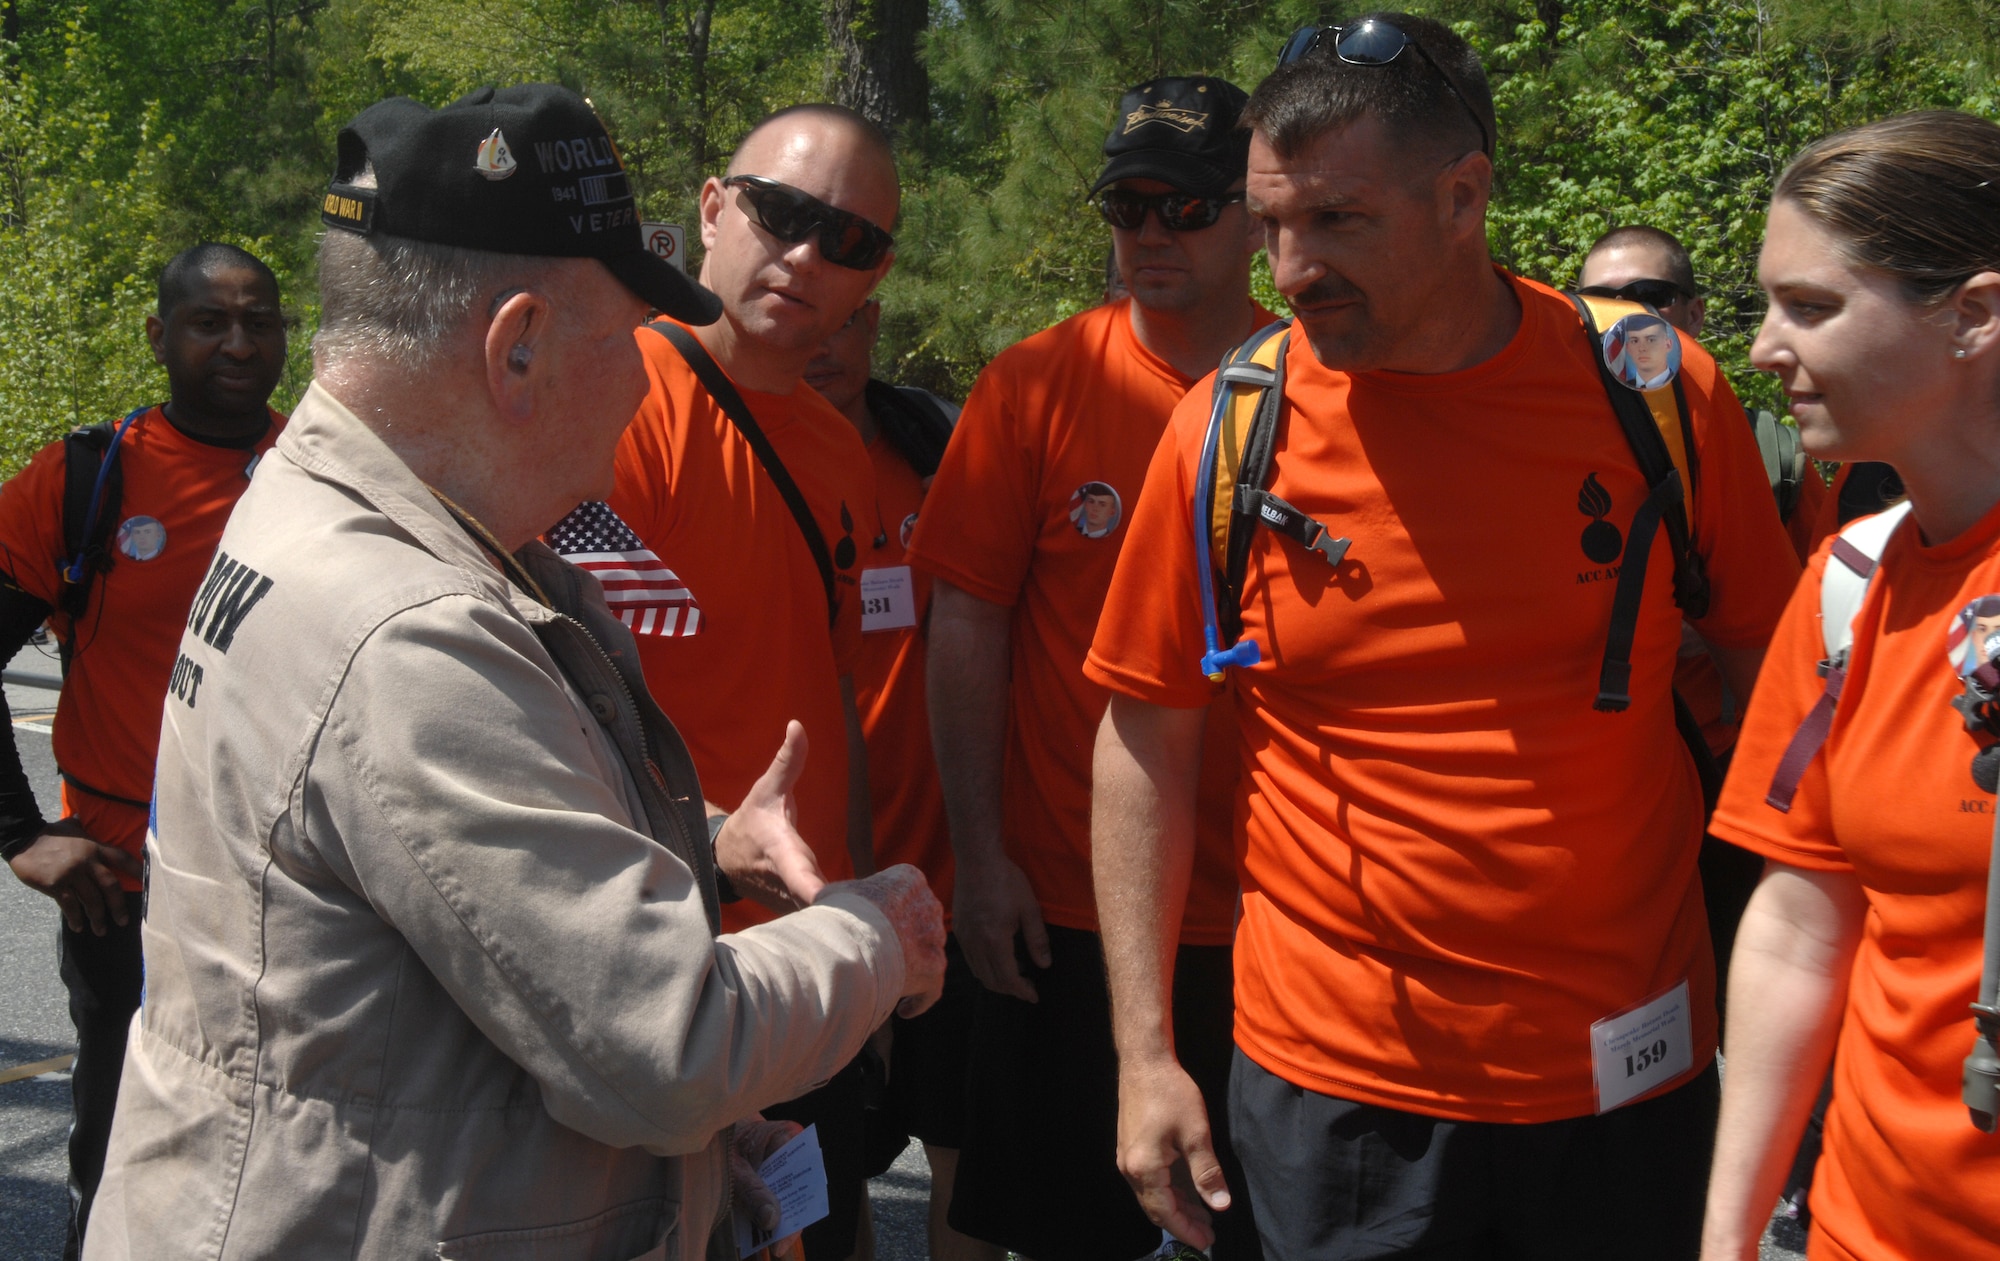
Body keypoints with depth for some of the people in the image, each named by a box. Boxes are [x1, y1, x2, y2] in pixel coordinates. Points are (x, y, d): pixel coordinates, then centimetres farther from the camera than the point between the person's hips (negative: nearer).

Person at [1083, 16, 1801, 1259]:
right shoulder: (1225, 433, -8)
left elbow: (1770, 671, 5)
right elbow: (1149, 740, -1)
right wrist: (1146, 1053, -2)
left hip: (1628, 1071, 1)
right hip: (1337, 1088, -1)